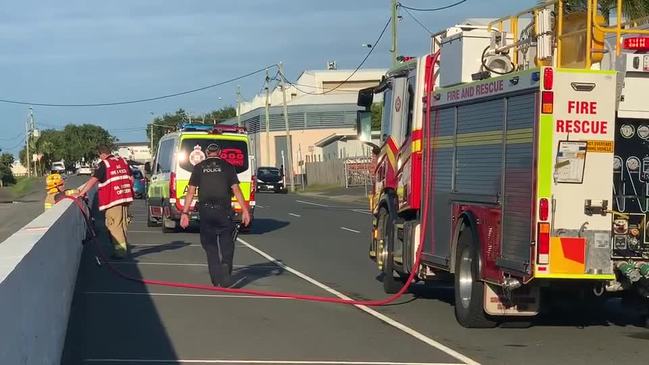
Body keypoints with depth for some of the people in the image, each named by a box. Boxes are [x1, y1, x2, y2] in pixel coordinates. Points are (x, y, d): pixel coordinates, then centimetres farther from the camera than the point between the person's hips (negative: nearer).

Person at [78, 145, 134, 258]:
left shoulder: (104, 164, -9)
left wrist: (81, 193, -17)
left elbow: (93, 180, -17)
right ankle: (123, 248, 23)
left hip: (113, 199, -7)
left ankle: (119, 250, -4)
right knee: (123, 224, 16)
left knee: (114, 225, -1)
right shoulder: (123, 161, 12)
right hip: (126, 198, 7)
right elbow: (131, 179, 15)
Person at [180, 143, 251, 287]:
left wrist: (185, 212, 2)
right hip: (223, 210, -1)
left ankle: (217, 280, 5)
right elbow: (236, 189, -3)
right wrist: (245, 210, -2)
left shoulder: (199, 167, 7)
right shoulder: (227, 167, 4)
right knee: (227, 244, 9)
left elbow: (191, 191, 2)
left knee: (210, 245, 8)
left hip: (205, 211, 1)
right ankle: (226, 277, -8)